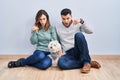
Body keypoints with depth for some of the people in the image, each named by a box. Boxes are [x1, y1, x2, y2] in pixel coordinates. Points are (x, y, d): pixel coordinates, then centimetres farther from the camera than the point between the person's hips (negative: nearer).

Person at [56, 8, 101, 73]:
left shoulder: (77, 24, 5)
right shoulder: (57, 28, 8)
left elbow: (90, 31, -9)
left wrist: (82, 21, -20)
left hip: (79, 51, -1)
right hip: (69, 53, 1)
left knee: (78, 35, -31)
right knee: (61, 63, -34)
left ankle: (86, 62, -25)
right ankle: (90, 63, -21)